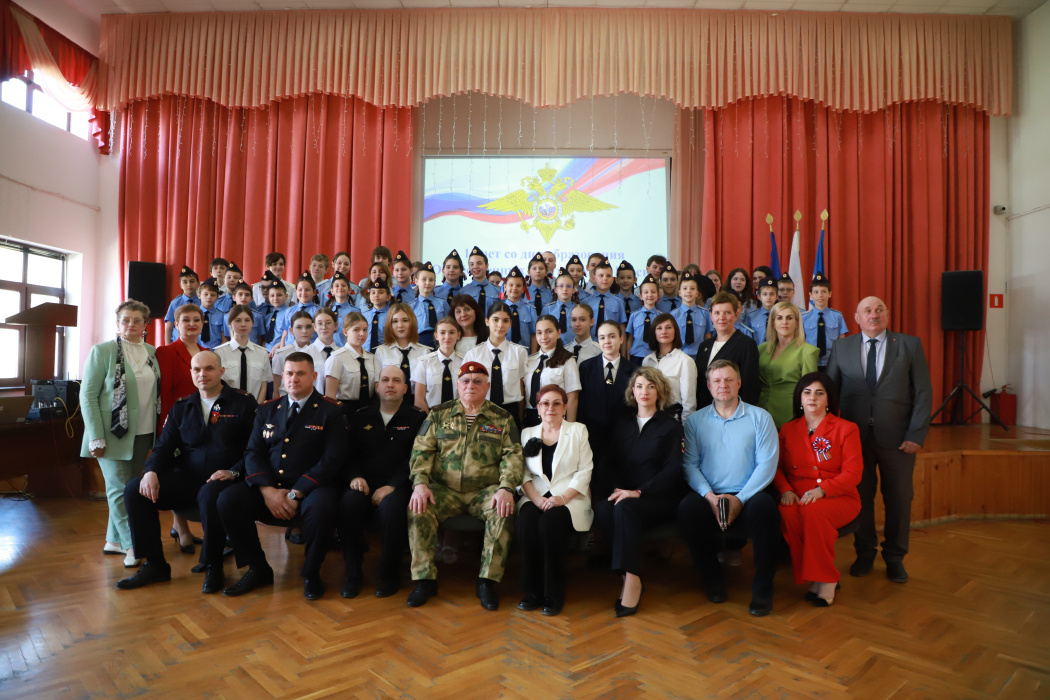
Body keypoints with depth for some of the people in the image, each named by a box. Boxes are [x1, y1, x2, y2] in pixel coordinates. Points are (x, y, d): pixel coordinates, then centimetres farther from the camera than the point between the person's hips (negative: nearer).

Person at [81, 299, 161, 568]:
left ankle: (114, 541, 24)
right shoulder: (102, 351, -6)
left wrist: (159, 430, 8)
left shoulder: (151, 352, 9)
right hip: (115, 434, -5)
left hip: (143, 434, 5)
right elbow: (88, 395, -8)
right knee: (119, 489, -3)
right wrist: (96, 438, -13)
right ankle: (132, 545, 1)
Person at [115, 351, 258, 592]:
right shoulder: (181, 407, 15)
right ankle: (154, 564, 0)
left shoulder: (244, 402, 0)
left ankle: (213, 567, -13)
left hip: (223, 480, -5)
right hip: (186, 479, 6)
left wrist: (234, 471, -19)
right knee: (134, 490, -13)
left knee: (210, 495, -38)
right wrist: (151, 471, -8)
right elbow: (164, 446, 13)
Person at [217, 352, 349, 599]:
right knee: (227, 500, -19)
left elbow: (332, 458, -10)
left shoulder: (331, 410, -1)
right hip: (269, 488, 5)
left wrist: (296, 493, -18)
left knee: (321, 506, -36)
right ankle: (258, 569, 1)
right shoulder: (267, 409, 13)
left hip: (311, 488, -4)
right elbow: (253, 452, 6)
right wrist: (267, 490, -12)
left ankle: (311, 573, -7)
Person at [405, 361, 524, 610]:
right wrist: (420, 483, -13)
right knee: (417, 509, -26)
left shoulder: (502, 418, 8)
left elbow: (512, 456, 1)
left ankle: (487, 581, -16)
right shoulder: (439, 414, 10)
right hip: (445, 489, 1)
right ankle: (425, 580, -12)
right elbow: (422, 450, 4)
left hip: (485, 491, -1)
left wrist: (506, 488, -16)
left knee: (504, 512, -30)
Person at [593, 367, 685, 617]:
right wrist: (617, 490, -10)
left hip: (658, 499, -3)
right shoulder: (622, 426, 19)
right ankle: (630, 574, -22)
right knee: (602, 508, -29)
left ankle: (631, 578, -28)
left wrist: (638, 492, -18)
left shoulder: (671, 426, 6)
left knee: (625, 507, -34)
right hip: (624, 494, 4)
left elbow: (672, 470, -5)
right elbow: (610, 464, 11)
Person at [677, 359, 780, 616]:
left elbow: (767, 464, -3)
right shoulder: (695, 421, 11)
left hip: (747, 496, -1)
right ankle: (713, 580, -3)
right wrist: (709, 496, -15)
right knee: (686, 509, -30)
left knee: (764, 507, -34)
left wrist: (739, 499, -14)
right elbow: (690, 464, 2)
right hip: (709, 496, 1)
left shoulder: (760, 418, 6)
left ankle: (762, 589, -11)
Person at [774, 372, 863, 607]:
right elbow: (776, 466, 12)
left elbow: (853, 473, -3)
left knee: (813, 512, -36)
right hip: (797, 498, 2)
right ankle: (819, 577, -15)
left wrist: (821, 490, -19)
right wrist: (785, 489, -10)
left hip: (838, 498, -2)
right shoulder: (788, 429, 16)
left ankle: (825, 578, -16)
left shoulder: (846, 429, 6)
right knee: (787, 514, -33)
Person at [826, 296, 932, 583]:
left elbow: (924, 393, 0)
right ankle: (865, 553, 27)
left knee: (899, 499, 9)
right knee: (860, 497, 9)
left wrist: (916, 435, -7)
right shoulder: (841, 347, 6)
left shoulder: (910, 345, 3)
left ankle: (895, 557, 28)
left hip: (897, 439, 0)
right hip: (855, 438, 1)